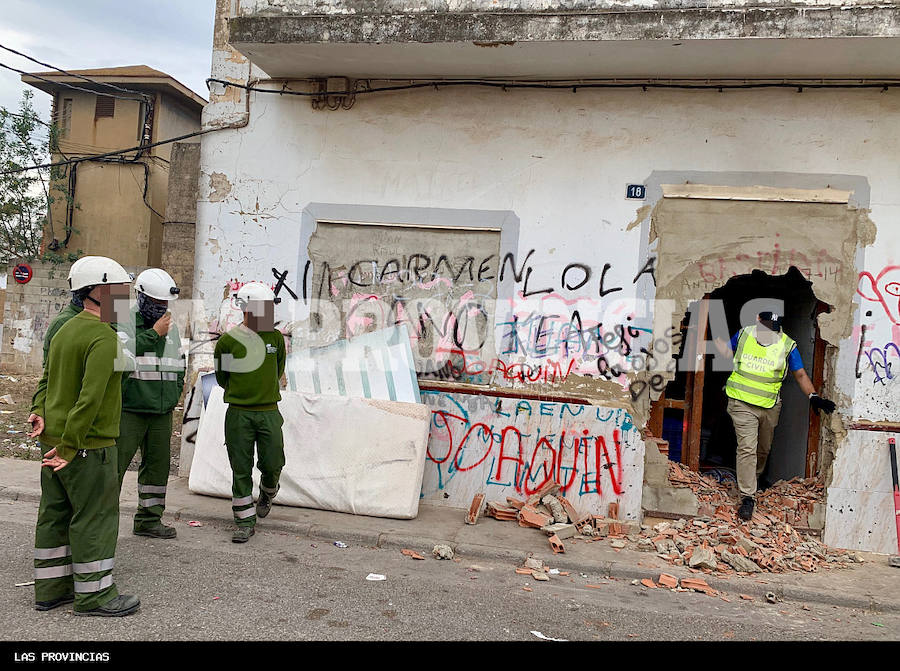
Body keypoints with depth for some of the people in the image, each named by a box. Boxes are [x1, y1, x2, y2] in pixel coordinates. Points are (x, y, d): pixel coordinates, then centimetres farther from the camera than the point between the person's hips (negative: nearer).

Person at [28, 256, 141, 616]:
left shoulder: (65, 330, 13)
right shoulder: (104, 337, -19)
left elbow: (50, 380, 16)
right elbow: (91, 396, -25)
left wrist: (40, 411, 1)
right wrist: (70, 446, -22)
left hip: (53, 437, 10)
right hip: (88, 444, -9)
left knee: (55, 514, 16)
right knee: (95, 518, 1)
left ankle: (51, 587, 28)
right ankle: (94, 595, 12)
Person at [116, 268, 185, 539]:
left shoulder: (170, 327, 13)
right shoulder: (123, 323, -6)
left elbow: (179, 365, 21)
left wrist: (174, 395, 11)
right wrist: (154, 334, -19)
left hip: (162, 413, 7)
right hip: (128, 411, -6)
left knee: (158, 464, 13)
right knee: (114, 464, -2)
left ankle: (149, 519, 25)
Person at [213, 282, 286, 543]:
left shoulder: (276, 338, 4)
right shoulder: (228, 340, -5)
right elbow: (221, 377, 9)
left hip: (269, 412, 2)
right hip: (238, 414, -2)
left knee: (272, 465, 2)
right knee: (241, 470, 3)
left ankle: (267, 494, 36)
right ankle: (245, 521, 15)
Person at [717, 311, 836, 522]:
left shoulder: (787, 346, -2)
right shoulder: (743, 335, -2)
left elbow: (800, 375, 5)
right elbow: (727, 353, 17)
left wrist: (814, 397, -7)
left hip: (769, 406, 2)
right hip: (743, 403, -2)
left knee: (763, 449, 18)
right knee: (747, 448, -11)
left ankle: (755, 478, 47)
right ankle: (747, 497, -7)